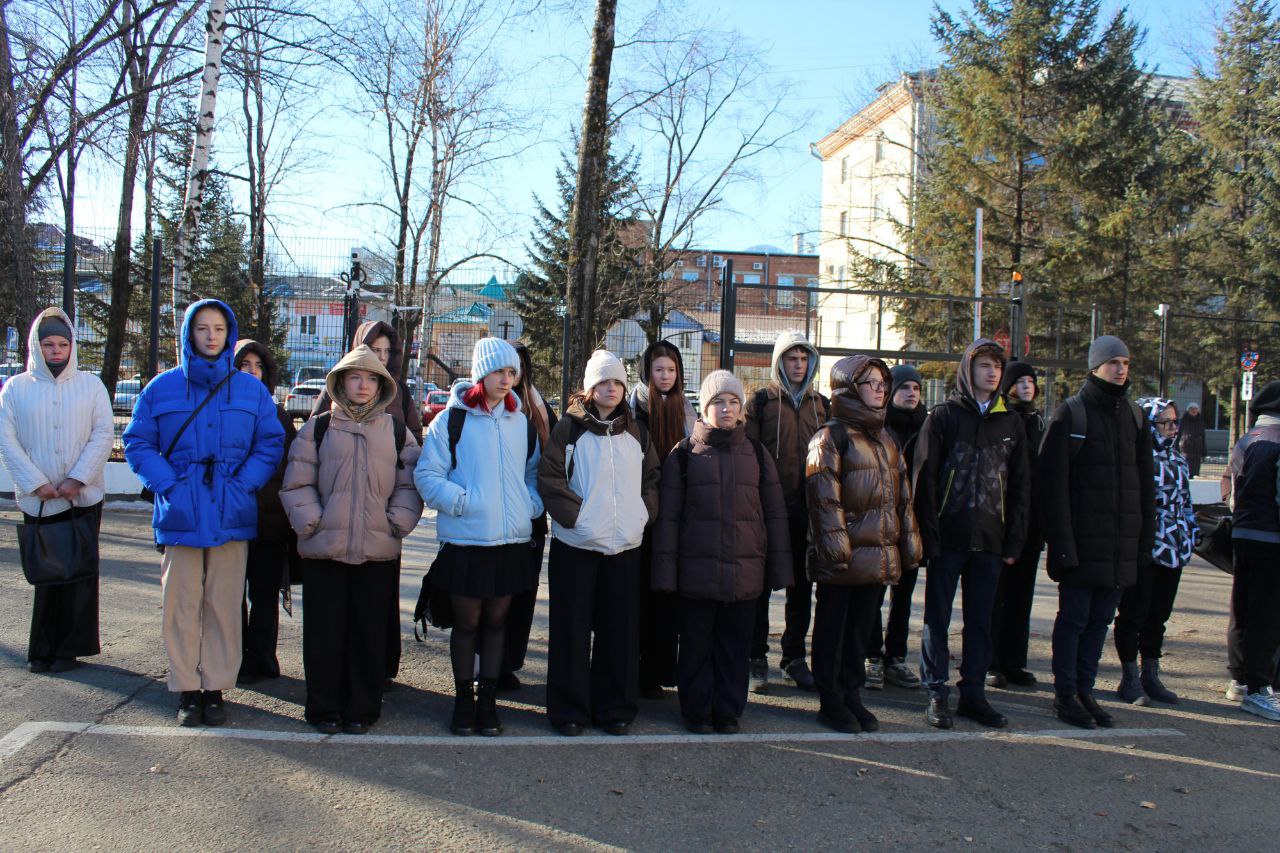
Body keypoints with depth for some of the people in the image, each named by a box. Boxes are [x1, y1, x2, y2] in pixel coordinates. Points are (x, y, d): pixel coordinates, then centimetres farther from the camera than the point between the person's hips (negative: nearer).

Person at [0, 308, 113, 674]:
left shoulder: (91, 385, 5)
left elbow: (103, 436, -1)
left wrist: (76, 479, -11)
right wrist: (37, 484, -9)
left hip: (84, 497, 0)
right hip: (38, 501, 0)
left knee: (79, 573, 2)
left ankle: (70, 648, 11)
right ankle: (42, 650, 13)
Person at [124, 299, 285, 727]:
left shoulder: (251, 390, 6)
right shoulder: (162, 388, 5)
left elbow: (271, 443, 5)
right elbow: (137, 443, 6)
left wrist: (243, 483, -8)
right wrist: (167, 483, -8)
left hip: (232, 513, 0)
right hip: (180, 514, 0)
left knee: (224, 605, 4)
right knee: (182, 605, 4)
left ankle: (216, 688, 15)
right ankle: (187, 690, 15)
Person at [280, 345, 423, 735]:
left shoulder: (397, 432, 10)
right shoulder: (318, 428, 7)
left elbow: (409, 484, 10)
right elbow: (297, 483, 5)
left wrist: (397, 523, -3)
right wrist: (311, 523, -6)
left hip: (378, 551, 1)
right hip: (324, 550, 0)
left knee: (369, 633, 6)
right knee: (324, 632, 5)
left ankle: (362, 710, 18)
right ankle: (324, 709, 18)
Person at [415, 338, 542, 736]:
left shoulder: (521, 422, 9)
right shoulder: (452, 420, -5)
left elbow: (534, 471, 19)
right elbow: (427, 474, -6)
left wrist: (533, 504, 3)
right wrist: (460, 501, -17)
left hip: (513, 539, 4)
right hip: (465, 539, -3)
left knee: (496, 621, 12)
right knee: (466, 622, 7)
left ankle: (488, 699, 24)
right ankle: (463, 699, 23)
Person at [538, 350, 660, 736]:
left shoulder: (635, 431, 12)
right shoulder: (570, 427, 0)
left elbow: (652, 477, 18)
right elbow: (549, 476, -6)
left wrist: (643, 513, 5)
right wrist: (573, 514, -12)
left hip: (626, 545, 4)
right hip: (576, 544, -3)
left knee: (621, 630, 6)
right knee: (572, 628, 3)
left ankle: (615, 707, 18)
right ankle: (569, 708, 13)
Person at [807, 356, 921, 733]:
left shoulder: (886, 440, 16)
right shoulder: (831, 437, -7)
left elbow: (902, 496, 18)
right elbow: (825, 497, -14)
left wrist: (908, 543, 13)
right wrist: (835, 548, -19)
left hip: (879, 556, 7)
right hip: (844, 556, -7)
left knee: (862, 627, 14)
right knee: (833, 627, 5)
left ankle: (852, 696, 26)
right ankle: (831, 702, 15)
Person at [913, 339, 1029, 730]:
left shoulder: (1010, 421, 11)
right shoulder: (944, 416, -1)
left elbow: (1019, 485, 12)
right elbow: (924, 477, -5)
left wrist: (1014, 540, 5)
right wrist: (929, 534, -12)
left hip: (989, 538, 4)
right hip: (948, 536, -3)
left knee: (980, 619, 9)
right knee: (938, 617, 3)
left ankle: (973, 693, 19)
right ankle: (936, 693, 12)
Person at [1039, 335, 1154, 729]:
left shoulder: (1134, 417, 12)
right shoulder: (1070, 414, -6)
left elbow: (1145, 483, 16)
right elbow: (1053, 483, -10)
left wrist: (1145, 538, 10)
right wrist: (1061, 542, -16)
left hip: (1122, 543, 6)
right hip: (1083, 540, -5)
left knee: (1101, 619, 11)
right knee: (1074, 617, 2)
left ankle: (1084, 690, 21)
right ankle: (1065, 694, 12)